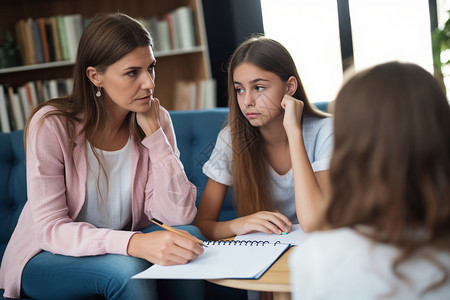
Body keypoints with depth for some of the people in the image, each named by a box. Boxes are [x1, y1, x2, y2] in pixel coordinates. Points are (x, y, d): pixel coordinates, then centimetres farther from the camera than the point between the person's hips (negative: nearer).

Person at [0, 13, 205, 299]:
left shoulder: (156, 119, -8)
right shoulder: (52, 125, -19)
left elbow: (179, 217, -16)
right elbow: (50, 229, -24)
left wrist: (153, 133, -23)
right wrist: (135, 244, -40)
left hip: (118, 251, 4)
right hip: (46, 261, -4)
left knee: (189, 236, -24)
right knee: (127, 267, -34)